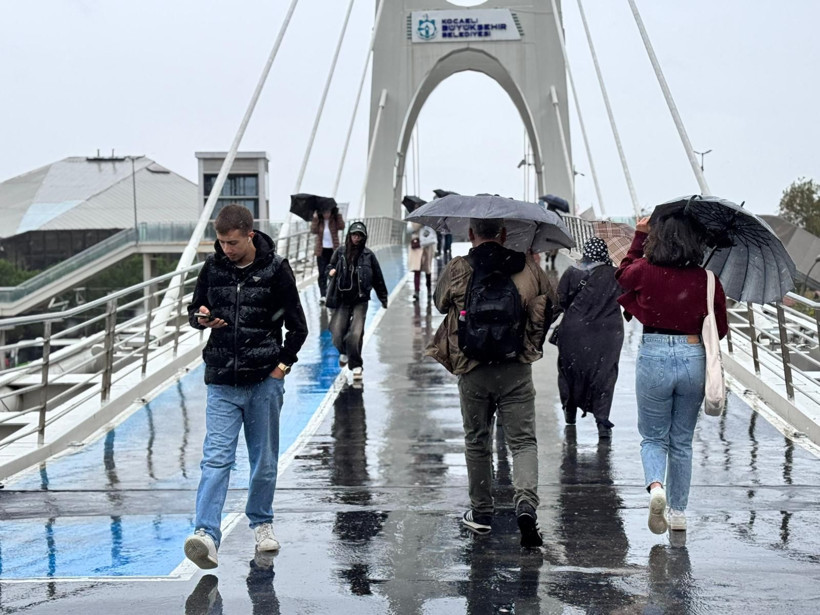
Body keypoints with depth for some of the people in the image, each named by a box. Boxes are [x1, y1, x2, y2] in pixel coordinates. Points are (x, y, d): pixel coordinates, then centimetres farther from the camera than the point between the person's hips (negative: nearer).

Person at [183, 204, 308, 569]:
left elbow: (297, 326, 3)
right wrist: (201, 318, -7)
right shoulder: (212, 267, 3)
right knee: (216, 458, -9)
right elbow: (194, 310, 15)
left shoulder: (275, 269, -4)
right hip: (222, 381, 1)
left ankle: (261, 523, 29)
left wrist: (282, 364, -4)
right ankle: (206, 534, -15)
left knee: (264, 459, 10)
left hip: (264, 381, -1)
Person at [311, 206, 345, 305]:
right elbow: (313, 230, -16)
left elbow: (341, 227, -18)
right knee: (322, 274, -5)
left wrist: (338, 215, -21)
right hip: (321, 250, 0)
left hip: (333, 250, 0)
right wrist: (315, 219, -23)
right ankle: (322, 296, -8)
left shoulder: (335, 221, 0)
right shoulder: (319, 221, 0)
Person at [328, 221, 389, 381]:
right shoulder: (340, 251, 3)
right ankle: (344, 352, 29)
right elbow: (330, 267, 19)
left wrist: (383, 298, 12)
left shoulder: (368, 254, 0)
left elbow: (378, 278, 7)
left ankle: (356, 365, 5)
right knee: (337, 332, -5)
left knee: (356, 333, -12)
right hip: (343, 298, 2)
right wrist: (331, 272, -5)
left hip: (360, 300, -1)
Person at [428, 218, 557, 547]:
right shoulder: (528, 268, -1)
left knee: (477, 443, 15)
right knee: (523, 441, 4)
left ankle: (481, 513, 24)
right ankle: (526, 505, -17)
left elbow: (440, 302, 12)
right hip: (516, 371, 0)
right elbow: (550, 303, 11)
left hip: (472, 371, 0)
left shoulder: (456, 271, -5)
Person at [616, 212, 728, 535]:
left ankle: (655, 486, -15)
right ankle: (678, 511, 22)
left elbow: (622, 273, 16)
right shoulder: (707, 280, -6)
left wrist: (639, 235, 22)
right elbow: (720, 329, 3)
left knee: (653, 437, 14)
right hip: (693, 359, 2)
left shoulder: (644, 271, -8)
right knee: (682, 441, 17)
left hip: (654, 357, -1)